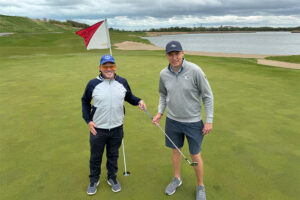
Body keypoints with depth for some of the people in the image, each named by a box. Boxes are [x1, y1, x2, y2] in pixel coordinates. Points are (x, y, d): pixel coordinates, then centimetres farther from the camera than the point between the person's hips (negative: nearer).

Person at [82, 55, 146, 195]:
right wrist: (88, 120, -4)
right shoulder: (93, 84, -9)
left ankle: (112, 177, 42)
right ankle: (94, 180, 40)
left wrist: (139, 101, -8)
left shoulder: (122, 82, -3)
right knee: (95, 156, 16)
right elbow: (85, 101, 4)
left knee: (113, 155, 19)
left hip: (117, 128, 2)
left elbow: (129, 97, 12)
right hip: (97, 129, -1)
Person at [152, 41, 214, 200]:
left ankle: (200, 186, 34)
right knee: (175, 150, 20)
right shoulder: (164, 74, -6)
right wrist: (160, 113, 2)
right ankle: (177, 179, 45)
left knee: (195, 156, 9)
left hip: (193, 122, -3)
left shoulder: (195, 70, -19)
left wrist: (209, 120, -10)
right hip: (172, 121, 4)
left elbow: (207, 96, -11)